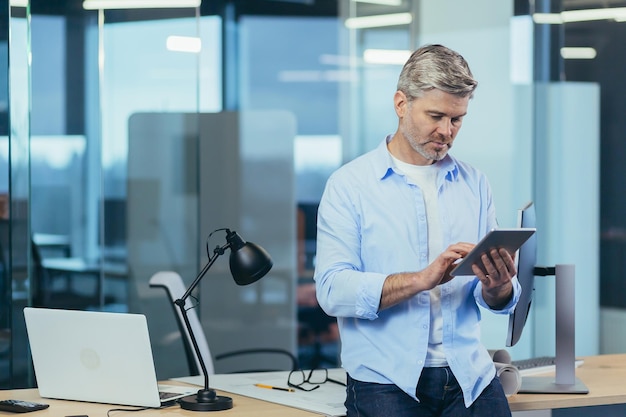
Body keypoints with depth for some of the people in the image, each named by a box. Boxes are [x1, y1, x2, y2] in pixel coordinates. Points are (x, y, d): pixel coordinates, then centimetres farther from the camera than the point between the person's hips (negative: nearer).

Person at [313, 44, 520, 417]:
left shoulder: (474, 184, 13)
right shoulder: (349, 185, 2)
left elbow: (500, 302, 11)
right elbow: (333, 290, -11)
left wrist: (497, 287, -12)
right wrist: (423, 279, -19)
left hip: (468, 375, 3)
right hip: (387, 382, -3)